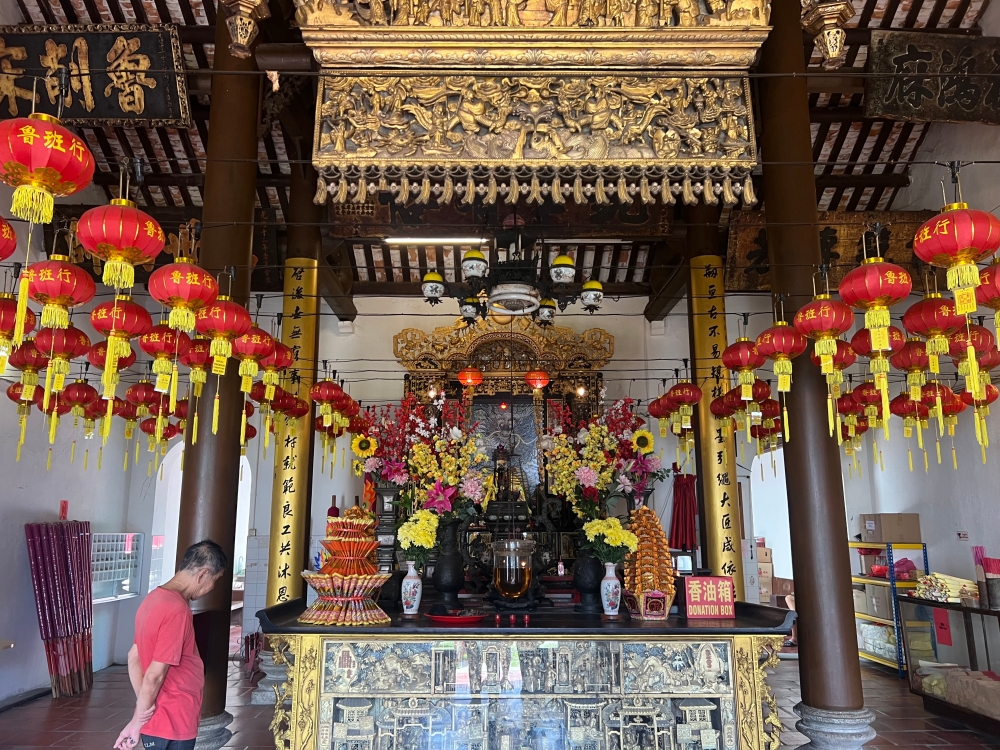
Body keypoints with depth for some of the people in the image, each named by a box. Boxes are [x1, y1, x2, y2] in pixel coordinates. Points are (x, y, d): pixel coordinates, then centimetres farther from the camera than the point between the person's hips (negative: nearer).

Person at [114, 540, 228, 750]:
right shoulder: (176, 610, -25)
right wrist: (136, 724, -12)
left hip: (160, 720, 9)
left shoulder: (156, 598, 5)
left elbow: (134, 657, 11)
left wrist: (142, 706, 4)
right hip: (172, 724, -9)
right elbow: (155, 676, -23)